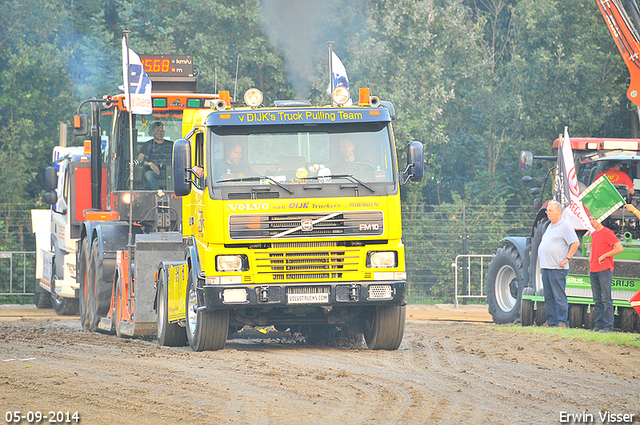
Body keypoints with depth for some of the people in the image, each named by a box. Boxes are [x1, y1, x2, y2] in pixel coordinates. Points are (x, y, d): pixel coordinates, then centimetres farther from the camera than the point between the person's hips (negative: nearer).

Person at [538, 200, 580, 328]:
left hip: (557, 268, -9)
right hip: (546, 268, 9)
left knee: (559, 296, -8)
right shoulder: (550, 226, 20)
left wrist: (567, 259, -16)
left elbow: (575, 243, -14)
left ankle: (562, 321, -6)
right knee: (548, 297, 8)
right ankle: (551, 321, 12)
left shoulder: (565, 226, -7)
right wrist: (542, 265, 22)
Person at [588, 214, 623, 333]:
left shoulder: (607, 233, -6)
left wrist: (604, 256, -13)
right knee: (597, 300, 7)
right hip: (594, 271, 8)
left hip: (604, 270, -8)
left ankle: (608, 326, -9)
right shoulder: (593, 234, 18)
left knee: (606, 299, -9)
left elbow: (619, 248, -13)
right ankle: (598, 325, 10)